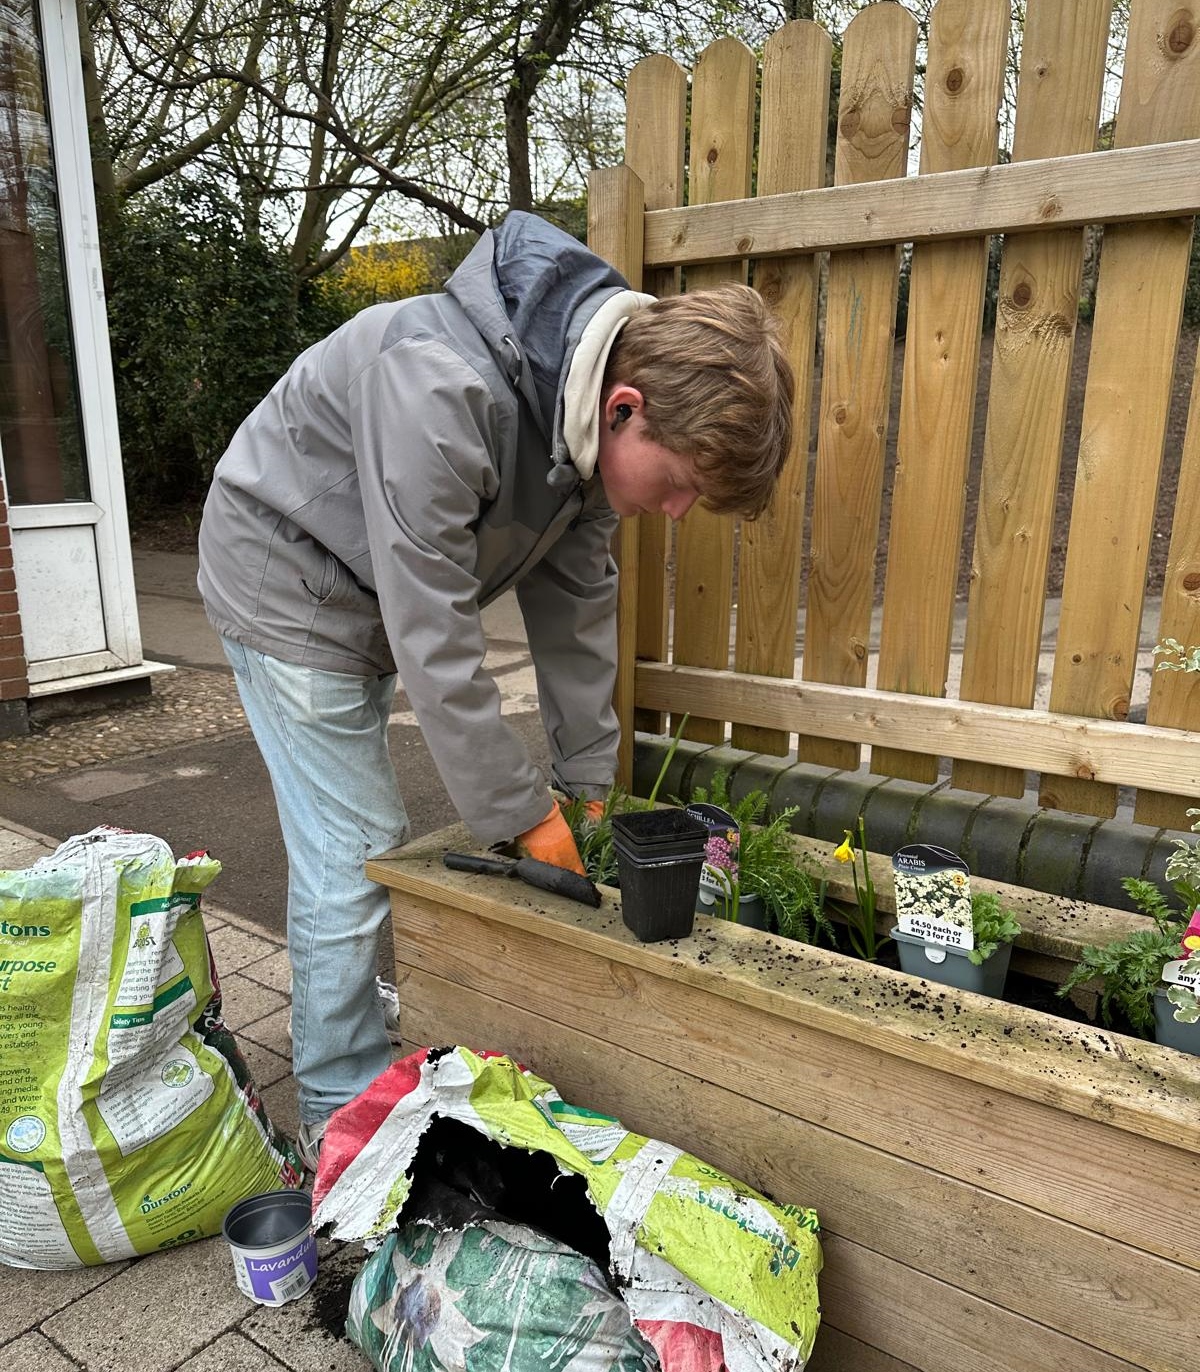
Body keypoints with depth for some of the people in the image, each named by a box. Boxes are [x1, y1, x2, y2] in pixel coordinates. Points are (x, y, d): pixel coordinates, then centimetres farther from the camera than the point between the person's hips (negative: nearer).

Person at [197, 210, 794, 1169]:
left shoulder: (590, 406, -11)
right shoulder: (439, 387, -37)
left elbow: (576, 601, -2)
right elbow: (433, 637, -34)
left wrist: (589, 783, -1)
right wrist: (526, 814, -24)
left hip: (370, 600, 7)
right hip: (289, 581, -7)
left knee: (375, 842, 15)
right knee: (354, 858, -5)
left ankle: (384, 1064, 33)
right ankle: (341, 1111, 15)